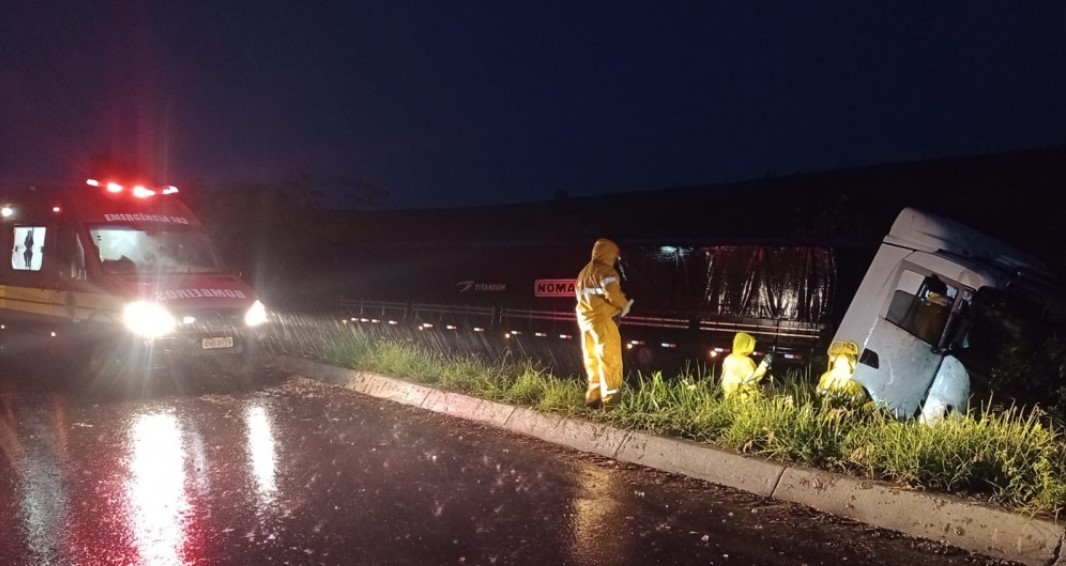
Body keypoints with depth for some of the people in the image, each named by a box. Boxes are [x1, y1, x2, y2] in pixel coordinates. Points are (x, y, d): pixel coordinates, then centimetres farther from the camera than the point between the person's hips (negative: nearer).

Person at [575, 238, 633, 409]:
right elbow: (613, 293, -21)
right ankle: (610, 398, -9)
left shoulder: (584, 272, 18)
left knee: (593, 360, 12)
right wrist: (624, 305, -4)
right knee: (610, 358, -6)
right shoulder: (606, 271, -9)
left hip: (586, 319, 9)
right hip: (602, 319, -9)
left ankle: (594, 397, 14)